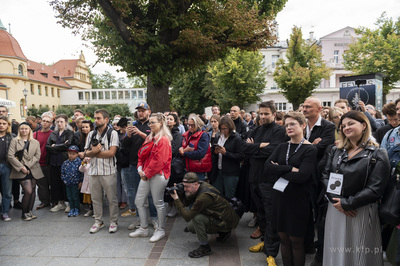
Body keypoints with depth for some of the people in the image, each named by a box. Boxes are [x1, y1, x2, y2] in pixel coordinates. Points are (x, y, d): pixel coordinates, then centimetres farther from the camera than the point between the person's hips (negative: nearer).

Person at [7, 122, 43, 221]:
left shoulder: (35, 142, 12)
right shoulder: (15, 141, 5)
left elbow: (37, 156, 3)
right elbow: (10, 156, -3)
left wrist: (28, 166, -9)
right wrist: (21, 167, -11)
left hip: (33, 170, 3)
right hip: (21, 171, -3)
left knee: (33, 191, 4)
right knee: (28, 191, -12)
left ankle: (29, 211, 17)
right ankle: (24, 213, 5)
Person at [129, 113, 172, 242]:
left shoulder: (163, 140, -13)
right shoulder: (150, 138, 15)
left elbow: (159, 160, -19)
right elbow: (141, 154, 16)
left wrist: (147, 173, -13)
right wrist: (140, 168, 1)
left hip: (158, 175, -9)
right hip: (146, 175, 9)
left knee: (158, 203, 3)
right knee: (139, 201, 12)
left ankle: (161, 230, 21)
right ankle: (143, 228, 28)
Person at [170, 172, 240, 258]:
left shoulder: (203, 197, -33)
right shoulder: (202, 185, -6)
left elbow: (187, 217, -29)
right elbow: (187, 202, 5)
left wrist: (176, 199, -25)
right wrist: (180, 194, -13)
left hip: (227, 222, -10)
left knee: (196, 217, -28)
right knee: (191, 227, 9)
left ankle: (205, 248, -9)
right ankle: (222, 232, 19)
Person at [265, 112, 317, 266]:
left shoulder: (310, 150, -8)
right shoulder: (282, 147, 7)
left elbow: (302, 176, -20)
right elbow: (268, 166, -8)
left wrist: (279, 170, -11)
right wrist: (290, 169, -18)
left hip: (298, 200, -4)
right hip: (279, 197, 5)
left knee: (296, 241, 9)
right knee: (283, 238, 14)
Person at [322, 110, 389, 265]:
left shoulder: (377, 155, -5)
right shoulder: (336, 151, 10)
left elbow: (375, 189, -12)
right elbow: (325, 177, 4)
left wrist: (347, 203, -13)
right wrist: (337, 201, -10)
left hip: (361, 213, -4)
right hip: (335, 211, 4)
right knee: (336, 253, 14)